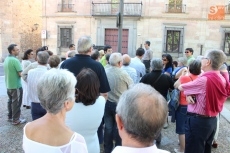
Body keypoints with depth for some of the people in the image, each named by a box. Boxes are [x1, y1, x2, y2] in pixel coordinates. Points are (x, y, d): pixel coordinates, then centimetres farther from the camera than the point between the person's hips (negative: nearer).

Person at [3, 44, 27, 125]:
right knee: (16, 103, 2)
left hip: (8, 85, 9)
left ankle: (10, 117, 30)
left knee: (10, 101, 19)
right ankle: (16, 120, 10)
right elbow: (21, 74, -23)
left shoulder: (6, 59, 6)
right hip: (16, 85, -8)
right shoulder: (15, 60, -21)